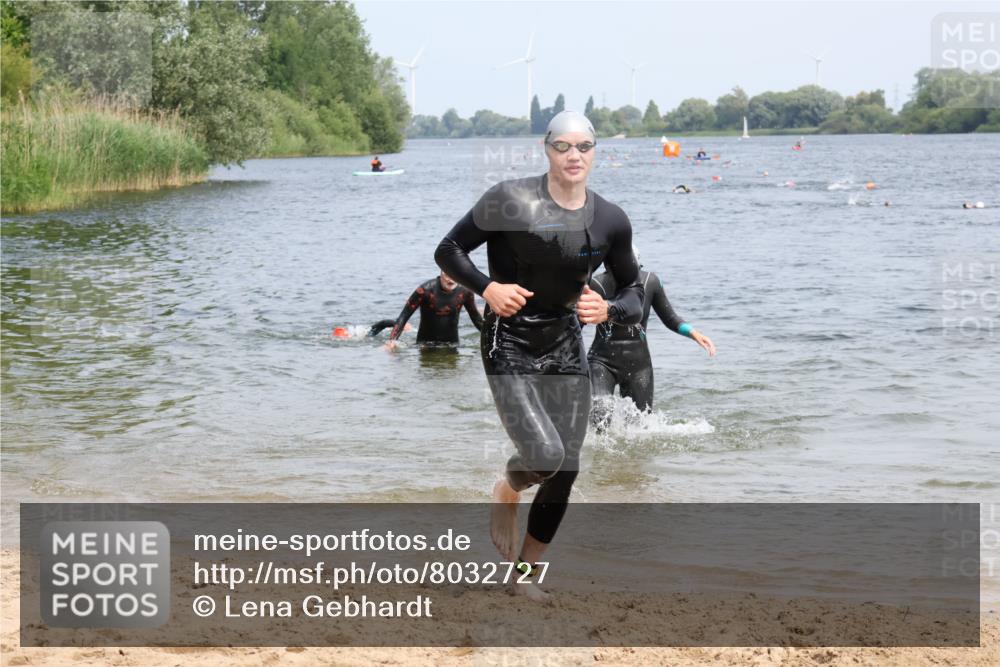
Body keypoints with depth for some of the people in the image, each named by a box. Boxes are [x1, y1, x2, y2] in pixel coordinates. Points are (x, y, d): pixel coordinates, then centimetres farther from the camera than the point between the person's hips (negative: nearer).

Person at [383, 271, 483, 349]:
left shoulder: (465, 291, -9)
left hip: (452, 342, 3)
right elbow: (404, 314, -19)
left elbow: (475, 316, 9)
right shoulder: (426, 290, -20)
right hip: (426, 341, -3)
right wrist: (392, 340, -28)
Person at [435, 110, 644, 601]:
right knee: (544, 455, -21)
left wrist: (609, 310, -12)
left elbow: (633, 293, 11)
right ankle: (506, 494, 18)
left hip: (565, 351, 5)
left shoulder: (610, 221, -1)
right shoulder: (510, 201, -12)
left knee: (566, 470, 3)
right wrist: (487, 288, -20)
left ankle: (526, 574, 23)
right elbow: (448, 251, -4)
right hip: (509, 349, -5)